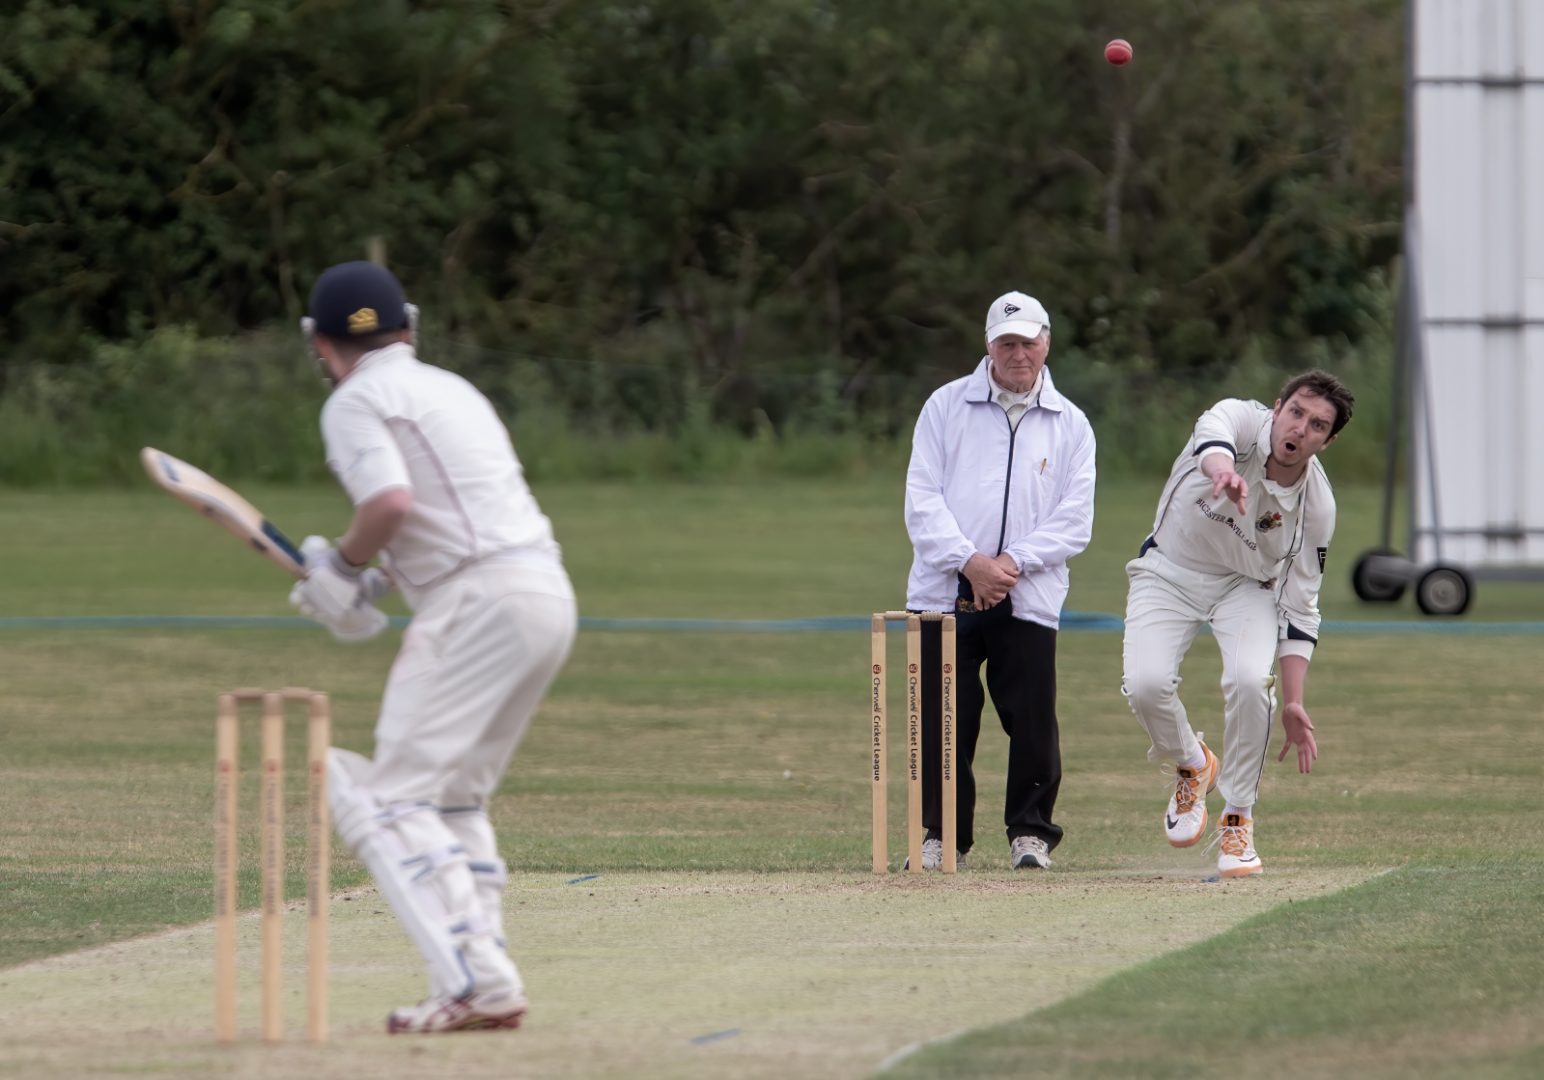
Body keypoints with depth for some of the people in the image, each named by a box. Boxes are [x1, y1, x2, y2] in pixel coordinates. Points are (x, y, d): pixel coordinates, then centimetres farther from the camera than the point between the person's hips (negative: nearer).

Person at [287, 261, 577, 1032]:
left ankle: (475, 978, -23)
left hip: (479, 604, -9)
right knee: (452, 795, 20)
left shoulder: (357, 402, -1)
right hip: (549, 593, 9)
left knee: (386, 795, -9)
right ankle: (484, 988, 13)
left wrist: (343, 564, 1)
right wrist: (379, 582, 18)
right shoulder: (453, 390, 25)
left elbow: (392, 501, -17)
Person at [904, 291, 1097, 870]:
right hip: (944, 593, 0)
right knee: (943, 720, 0)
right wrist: (969, 561, -14)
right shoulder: (947, 406, 7)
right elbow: (922, 498, -1)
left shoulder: (1069, 425, 9)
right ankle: (944, 836, 12)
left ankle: (1030, 831, 12)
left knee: (1033, 721, -4)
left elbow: (1075, 520, 2)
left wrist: (1014, 562, -12)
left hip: (1029, 599, 0)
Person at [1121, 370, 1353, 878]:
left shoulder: (1316, 506, -17)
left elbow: (1299, 606, -10)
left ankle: (1237, 822, -8)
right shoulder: (1240, 419, -23)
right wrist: (1224, 472, -75)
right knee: (1145, 683, -24)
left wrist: (1294, 704, -17)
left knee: (1249, 679, -28)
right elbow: (1213, 438, -49)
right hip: (1170, 572, -1)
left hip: (1247, 584, 1)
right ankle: (1192, 766, 11)